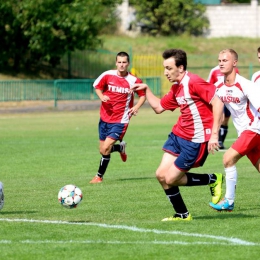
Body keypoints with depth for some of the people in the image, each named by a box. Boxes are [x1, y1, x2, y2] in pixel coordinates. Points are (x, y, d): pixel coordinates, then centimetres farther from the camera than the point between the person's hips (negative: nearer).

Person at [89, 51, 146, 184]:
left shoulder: (133, 81, -8)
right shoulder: (107, 75, -4)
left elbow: (143, 95, 4)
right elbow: (97, 86, 11)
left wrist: (137, 106, -14)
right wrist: (101, 96, -10)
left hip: (120, 121, -4)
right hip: (105, 118, 4)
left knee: (106, 148, -17)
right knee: (102, 150, 11)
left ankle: (99, 176, 3)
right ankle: (121, 147, 45)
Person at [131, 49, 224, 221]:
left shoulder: (193, 82, -18)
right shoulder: (176, 88, 10)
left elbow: (217, 103, -23)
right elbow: (158, 107, 23)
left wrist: (214, 134, -26)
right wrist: (146, 89, 11)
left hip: (196, 141, -9)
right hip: (178, 135, 9)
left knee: (170, 180, -5)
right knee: (162, 175, 4)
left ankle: (213, 180, 13)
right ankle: (182, 215, 19)